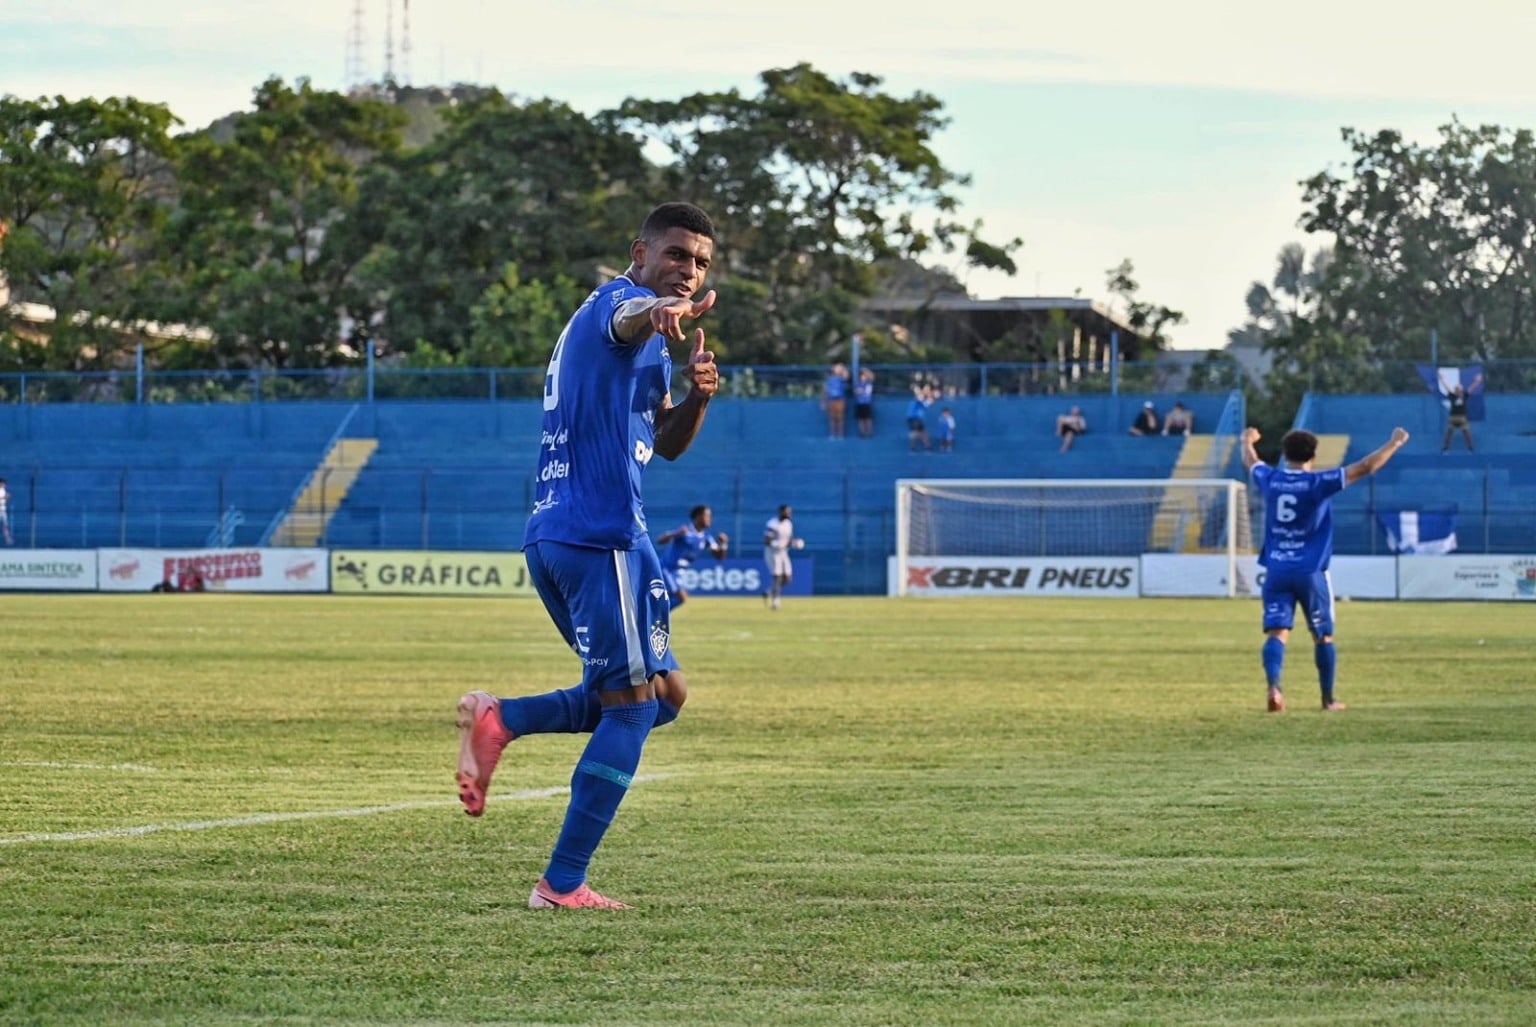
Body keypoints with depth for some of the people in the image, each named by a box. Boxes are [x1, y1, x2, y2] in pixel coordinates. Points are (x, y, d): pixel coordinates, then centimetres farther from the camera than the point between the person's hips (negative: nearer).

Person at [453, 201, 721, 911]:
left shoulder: (647, 342, 25)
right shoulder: (621, 300, -5)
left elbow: (666, 444, 28)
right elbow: (628, 318, -32)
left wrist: (696, 396, 6)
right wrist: (659, 314, -56)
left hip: (553, 537, 10)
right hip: (602, 533, -10)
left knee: (663, 693, 15)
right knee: (635, 705, -5)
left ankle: (501, 720, 1)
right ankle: (562, 885, -6)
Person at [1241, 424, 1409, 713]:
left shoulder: (1270, 480, 1)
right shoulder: (1319, 483, -10)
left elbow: (1250, 461, 25)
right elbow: (1365, 467, -9)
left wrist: (1248, 440, 47)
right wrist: (1394, 443, 3)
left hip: (1276, 570, 3)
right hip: (1310, 571, -3)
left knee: (1277, 632, -5)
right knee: (1323, 636, 12)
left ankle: (1273, 685, -30)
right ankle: (1328, 699, 19)